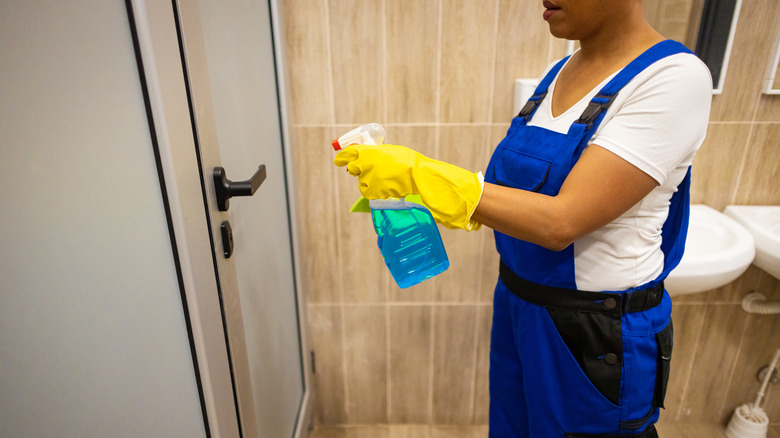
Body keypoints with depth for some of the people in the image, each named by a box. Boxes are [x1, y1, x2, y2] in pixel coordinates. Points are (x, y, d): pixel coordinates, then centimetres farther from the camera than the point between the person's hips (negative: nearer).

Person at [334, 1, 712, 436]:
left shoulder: (676, 78, -19)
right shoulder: (559, 73, 3)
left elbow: (560, 222, -28)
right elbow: (511, 190, 6)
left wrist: (420, 173, -29)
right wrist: (404, 194, -5)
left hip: (598, 332, -6)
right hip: (517, 304, 7)